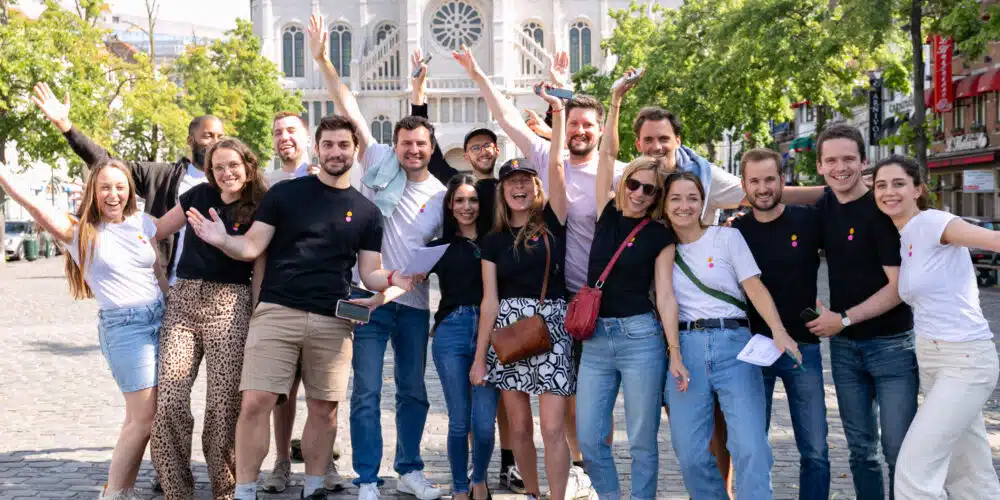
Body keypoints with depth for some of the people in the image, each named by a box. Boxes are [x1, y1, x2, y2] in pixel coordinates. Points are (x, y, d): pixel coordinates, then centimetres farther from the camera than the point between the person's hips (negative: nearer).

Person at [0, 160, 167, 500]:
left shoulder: (143, 223, 9)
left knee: (141, 414, 7)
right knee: (144, 417, -7)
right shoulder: (80, 231, -2)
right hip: (122, 325, -4)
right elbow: (37, 208, -17)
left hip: (160, 317, 4)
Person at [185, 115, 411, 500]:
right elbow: (252, 246, 2)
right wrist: (223, 240, -19)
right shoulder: (285, 193, 5)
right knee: (256, 401, -10)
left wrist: (393, 279, -10)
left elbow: (369, 273, 12)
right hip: (277, 311, -2)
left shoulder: (366, 212, 12)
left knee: (324, 408, 7)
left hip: (333, 322, 2)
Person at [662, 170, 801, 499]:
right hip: (685, 347, 2)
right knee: (690, 454, -3)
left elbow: (755, 288, -1)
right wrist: (674, 353, -4)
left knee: (750, 449, -15)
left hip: (733, 344, -2)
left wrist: (778, 331, -17)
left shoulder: (727, 237, 6)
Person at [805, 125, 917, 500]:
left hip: (891, 343, -5)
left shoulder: (881, 210, -13)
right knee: (860, 449, 11)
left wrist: (844, 318, -14)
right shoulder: (824, 206, 4)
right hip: (844, 346, 5)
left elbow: (899, 286, -14)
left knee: (898, 450, -5)